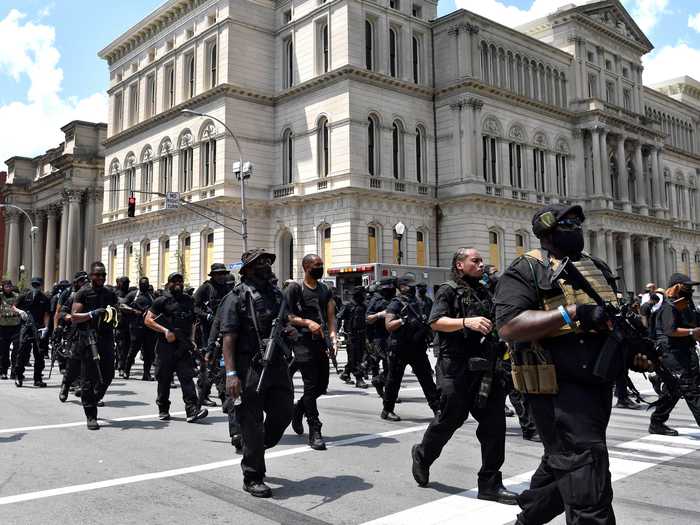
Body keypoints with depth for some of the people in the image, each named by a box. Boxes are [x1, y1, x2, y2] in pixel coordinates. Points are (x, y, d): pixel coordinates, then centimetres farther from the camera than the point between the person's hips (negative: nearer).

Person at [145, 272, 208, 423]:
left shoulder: (189, 301, 15)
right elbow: (148, 320, -4)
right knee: (164, 380, 7)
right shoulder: (162, 301, 0)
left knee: (187, 377, -8)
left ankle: (193, 410, -15)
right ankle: (163, 410, 21)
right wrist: (165, 331, -15)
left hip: (184, 348, 2)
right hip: (165, 347, -2)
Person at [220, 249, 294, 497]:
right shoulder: (236, 297, -5)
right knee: (252, 423, 1)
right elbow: (228, 338, -11)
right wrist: (231, 374, -19)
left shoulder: (277, 294, 15)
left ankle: (258, 448, 35)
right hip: (249, 368, -6)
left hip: (277, 365, 6)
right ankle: (253, 478, 14)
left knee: (284, 411, 7)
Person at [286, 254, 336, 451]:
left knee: (322, 385, 10)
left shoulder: (325, 290, 17)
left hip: (322, 342, 6)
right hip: (304, 342, -6)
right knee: (311, 385, -7)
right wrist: (307, 322, -18)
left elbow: (331, 316, 10)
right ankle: (315, 431, -1)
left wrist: (332, 337, -5)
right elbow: (286, 316, -6)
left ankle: (298, 409, 37)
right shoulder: (295, 289, -2)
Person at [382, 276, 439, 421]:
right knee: (394, 380, 4)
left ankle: (437, 408, 8)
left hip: (417, 347, 7)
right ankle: (387, 411, 15)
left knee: (426, 377, 5)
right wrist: (403, 320, -26)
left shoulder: (415, 302, 15)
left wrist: (424, 321, 11)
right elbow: (389, 325, -17)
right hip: (399, 348, -6)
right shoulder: (396, 304, -7)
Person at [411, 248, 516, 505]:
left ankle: (490, 484, 9)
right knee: (451, 417, 1)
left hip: (485, 366, 6)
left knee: (494, 422, 1)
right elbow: (436, 322, -17)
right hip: (456, 367, -6)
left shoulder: (484, 292, 20)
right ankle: (423, 455, 30)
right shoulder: (448, 290, -2)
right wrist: (466, 322, -29)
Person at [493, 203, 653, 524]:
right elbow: (508, 326, -20)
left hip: (599, 383, 8)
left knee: (562, 466, 21)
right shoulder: (526, 270, -7)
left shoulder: (597, 267, 18)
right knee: (587, 476, -10)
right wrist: (571, 313, -26)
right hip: (560, 387, -8)